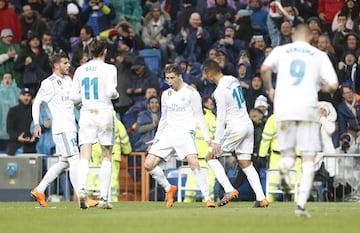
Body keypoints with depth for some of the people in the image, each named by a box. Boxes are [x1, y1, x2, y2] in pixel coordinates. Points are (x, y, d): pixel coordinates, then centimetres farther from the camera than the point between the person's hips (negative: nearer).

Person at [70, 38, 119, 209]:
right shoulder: (109, 68, -3)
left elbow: (73, 96, 8)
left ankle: (82, 189, -28)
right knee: (106, 157, 7)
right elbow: (111, 91, -15)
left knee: (84, 156, -4)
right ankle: (103, 197, 4)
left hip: (86, 113, 2)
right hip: (104, 112, -2)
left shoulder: (80, 70, 8)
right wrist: (116, 95, 7)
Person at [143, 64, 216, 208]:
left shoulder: (191, 93, -3)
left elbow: (199, 117, -1)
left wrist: (207, 138, -5)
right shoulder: (166, 95, 13)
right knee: (148, 165, -5)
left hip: (184, 133, -6)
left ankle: (207, 199, -18)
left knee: (194, 164, -26)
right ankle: (169, 189, 16)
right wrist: (156, 138, 20)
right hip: (167, 134, 6)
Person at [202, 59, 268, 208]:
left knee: (211, 157, 1)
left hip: (235, 127, -8)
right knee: (245, 164, 10)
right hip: (248, 124, 8)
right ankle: (261, 198, 2)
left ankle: (229, 190, -12)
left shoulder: (220, 90, -16)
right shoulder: (233, 80, 9)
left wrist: (217, 141, -16)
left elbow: (221, 117, -18)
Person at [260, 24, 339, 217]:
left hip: (283, 108, 1)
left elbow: (265, 68, -7)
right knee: (308, 159, 2)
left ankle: (285, 165, -25)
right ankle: (301, 204, -13)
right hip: (308, 108, -1)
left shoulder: (281, 50, 11)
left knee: (289, 154, 13)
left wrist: (269, 89, 10)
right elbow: (333, 85, 2)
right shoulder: (320, 55, 11)